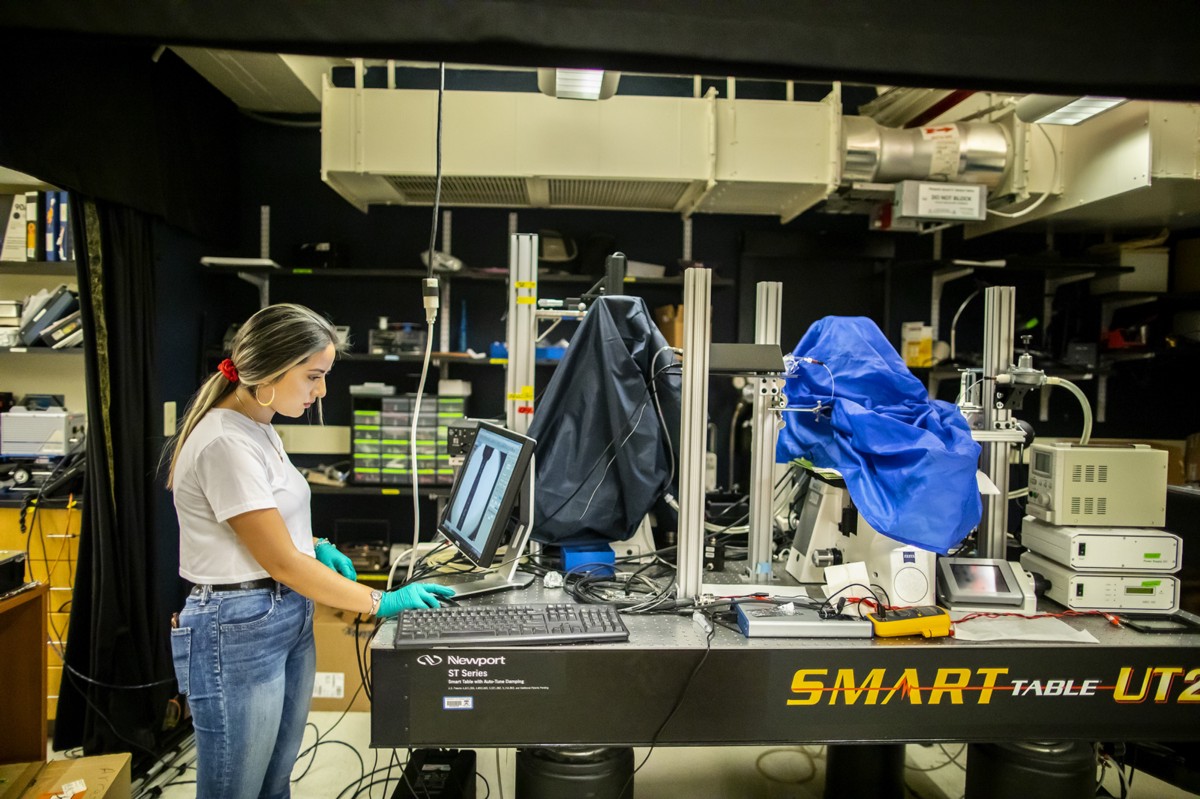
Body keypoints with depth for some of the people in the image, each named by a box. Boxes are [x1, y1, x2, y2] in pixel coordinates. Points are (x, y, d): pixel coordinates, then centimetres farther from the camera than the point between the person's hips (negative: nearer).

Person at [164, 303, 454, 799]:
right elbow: (281, 562, -20)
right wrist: (381, 603, -15)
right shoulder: (226, 443, -22)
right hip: (238, 632, -9)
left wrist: (318, 548, 4)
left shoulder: (259, 427, 7)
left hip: (288, 622, 9)